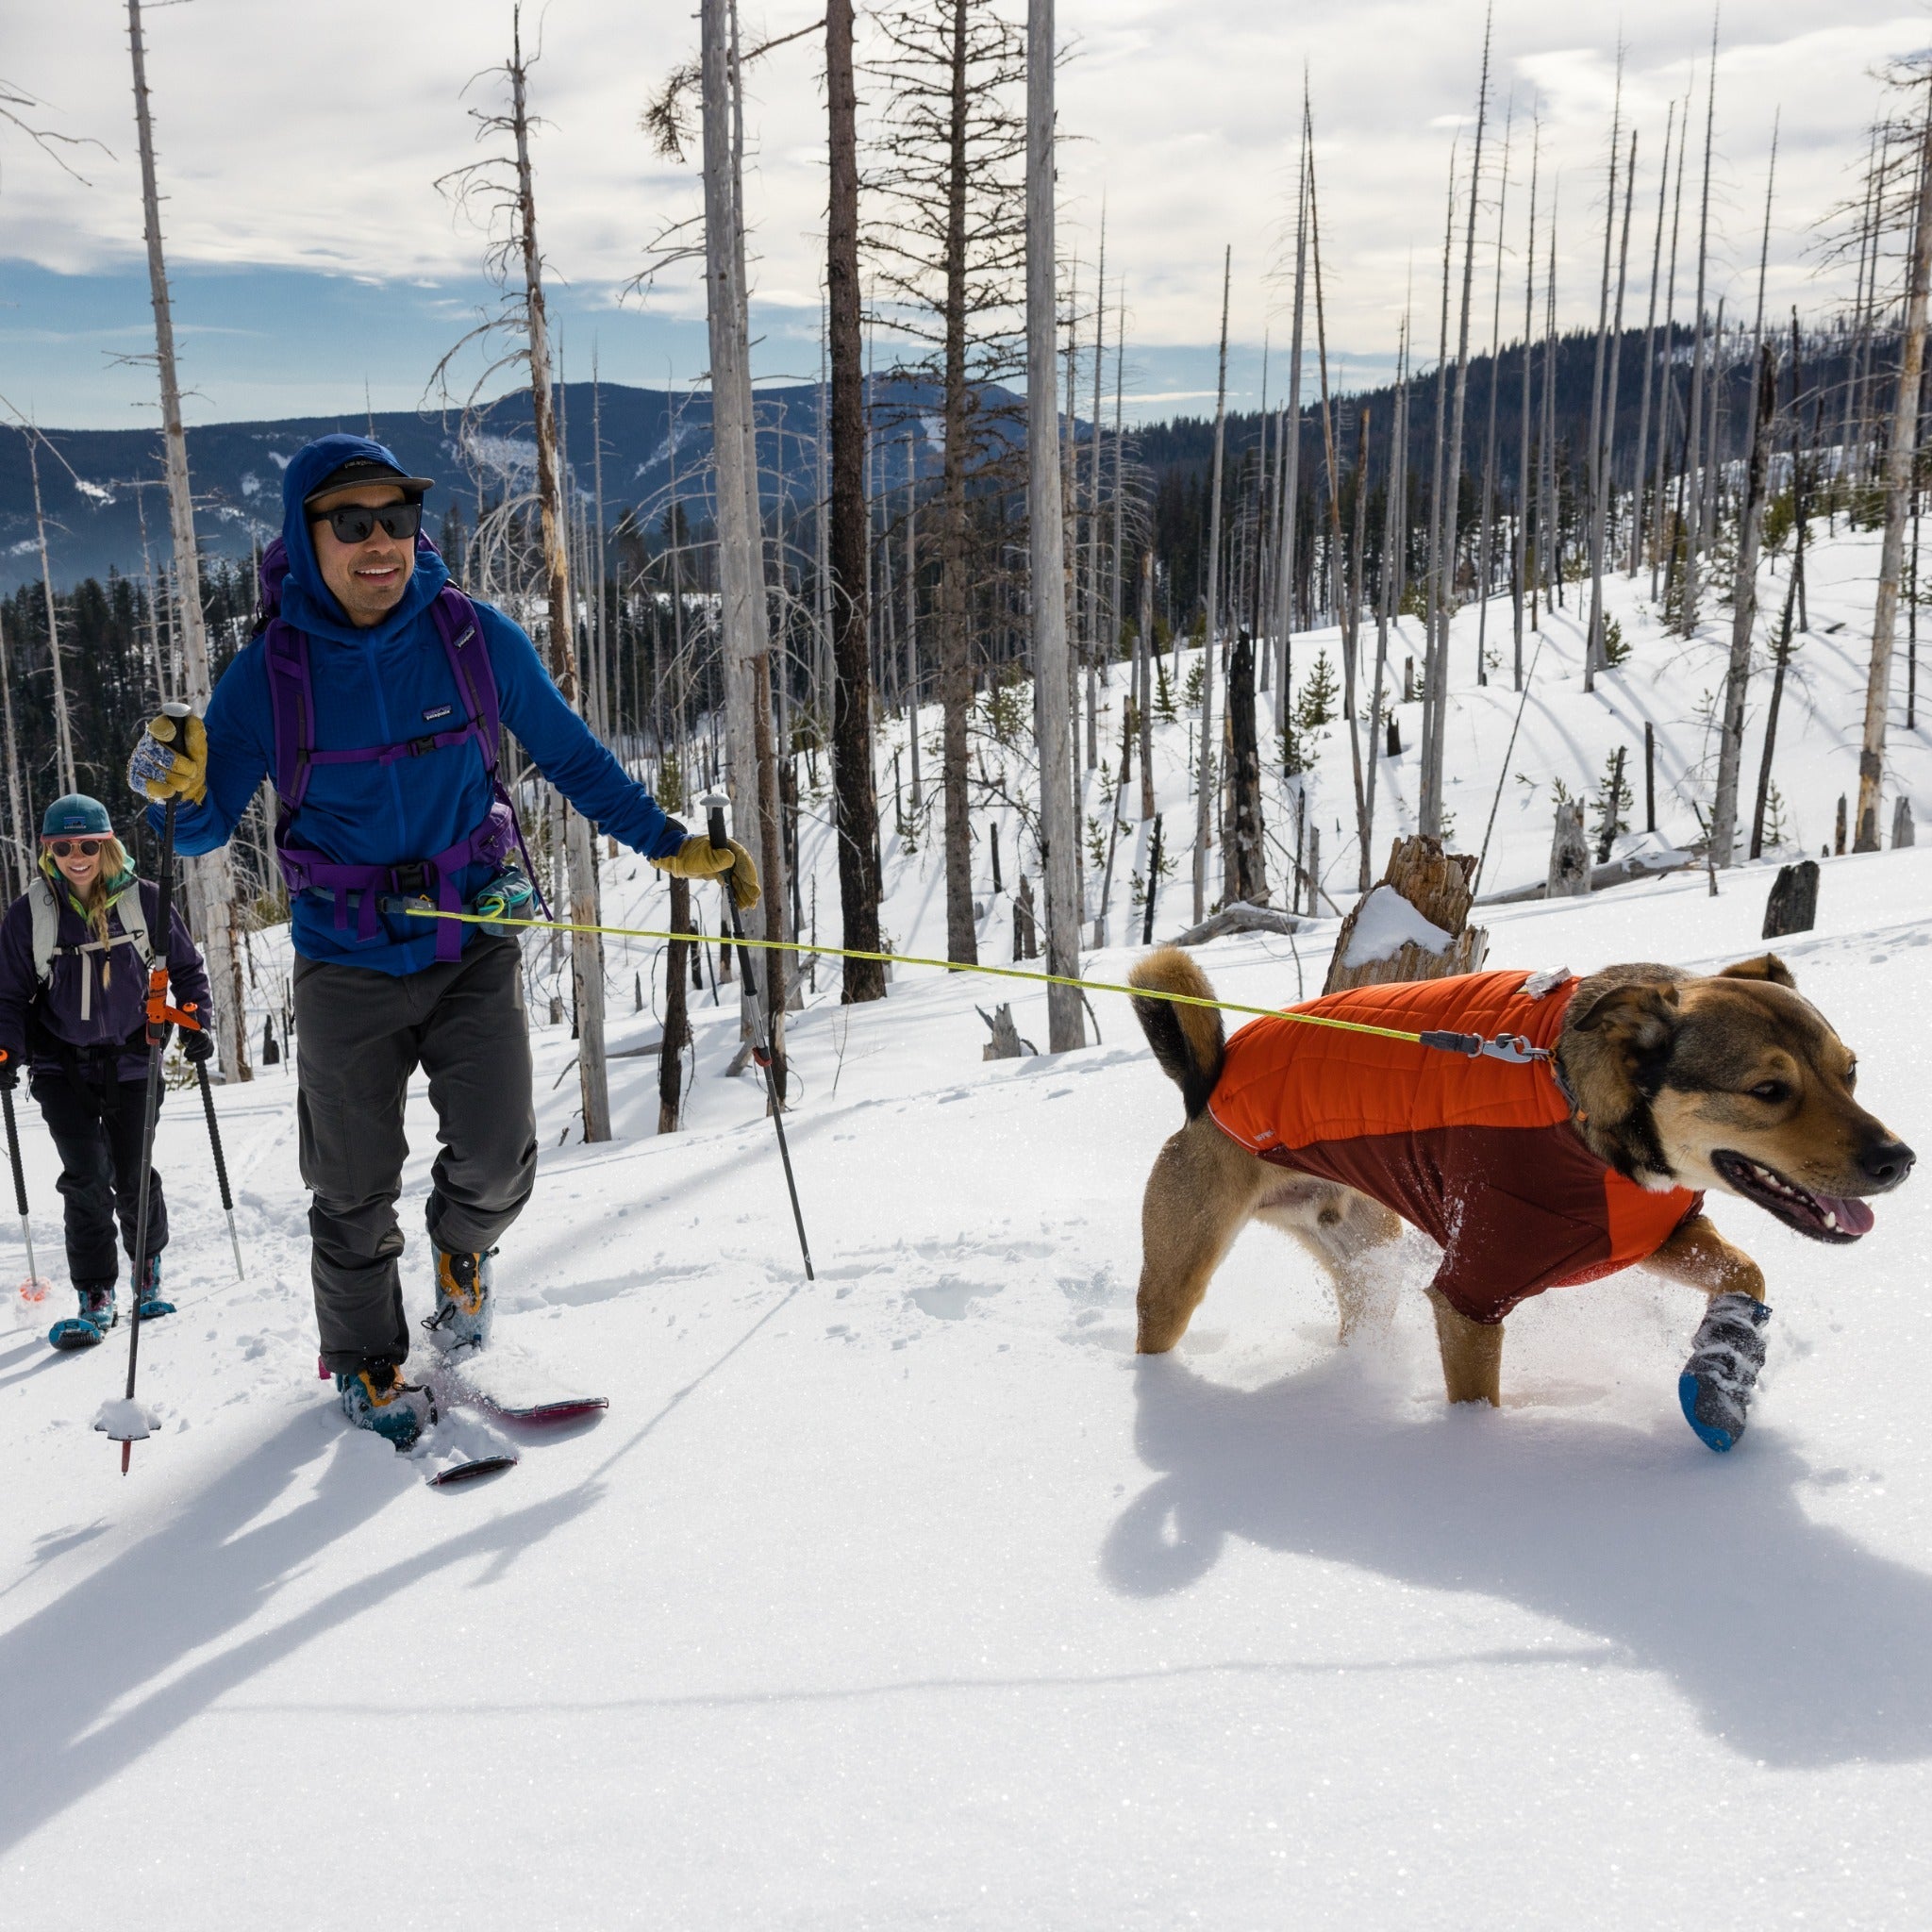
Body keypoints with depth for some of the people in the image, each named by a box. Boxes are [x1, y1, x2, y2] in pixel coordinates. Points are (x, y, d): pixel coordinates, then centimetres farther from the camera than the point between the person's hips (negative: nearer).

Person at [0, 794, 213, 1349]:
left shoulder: (143, 900, -5)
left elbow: (186, 967, 7)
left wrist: (193, 1022, -7)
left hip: (130, 1060, 0)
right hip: (62, 1067, 0)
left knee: (133, 1177, 2)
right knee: (86, 1177, -11)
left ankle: (148, 1270, 29)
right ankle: (95, 1298, -2)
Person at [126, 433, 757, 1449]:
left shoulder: (475, 638, -7)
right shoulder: (270, 670, -8)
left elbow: (574, 759, 5)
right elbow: (206, 830, -4)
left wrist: (673, 844, 1)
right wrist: (180, 786, -26)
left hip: (475, 945, 0)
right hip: (348, 966, 0)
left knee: (496, 1161, -6)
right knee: (355, 1191, 9)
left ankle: (462, 1249, 32)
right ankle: (364, 1361, 34)